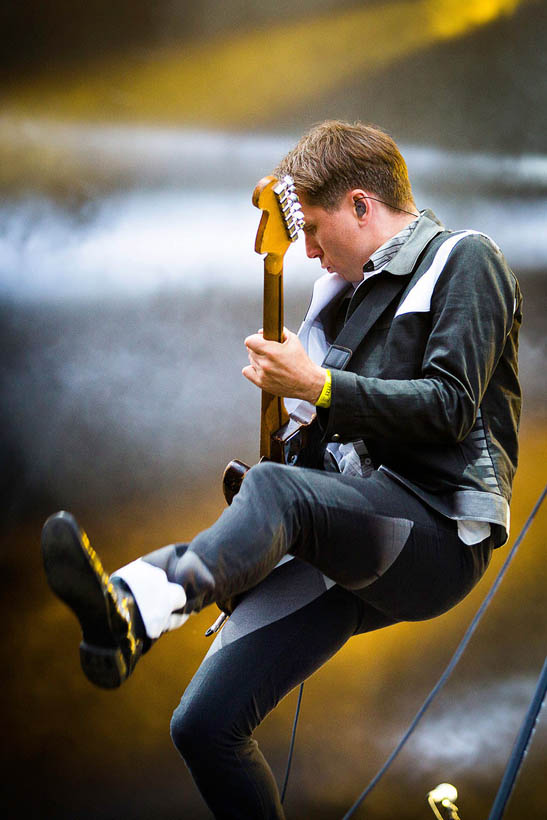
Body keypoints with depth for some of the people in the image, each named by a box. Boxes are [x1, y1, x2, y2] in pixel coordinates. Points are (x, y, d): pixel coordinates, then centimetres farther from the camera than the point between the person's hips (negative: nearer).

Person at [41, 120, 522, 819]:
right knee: (205, 722, -7)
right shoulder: (349, 287, 25)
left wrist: (316, 385, -15)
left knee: (274, 488, -38)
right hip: (346, 546, 7)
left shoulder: (462, 260, 1)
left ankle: (132, 613, -61)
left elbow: (449, 406, -13)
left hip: (440, 531, -7)